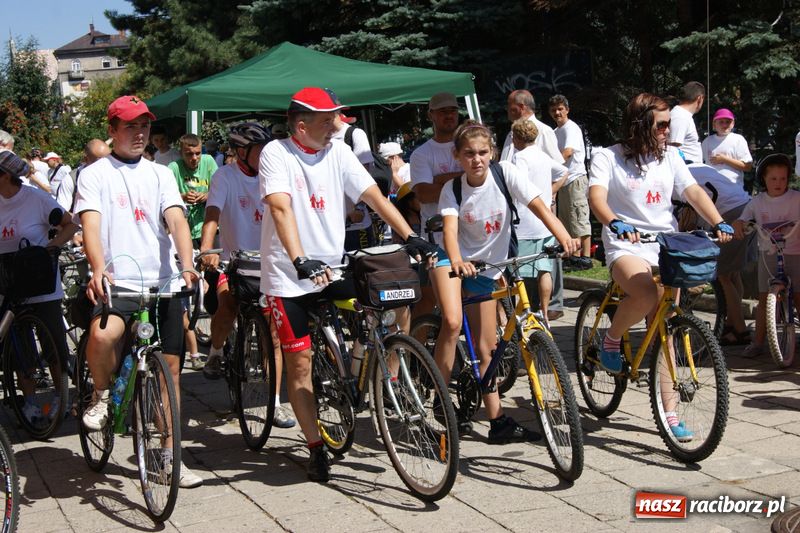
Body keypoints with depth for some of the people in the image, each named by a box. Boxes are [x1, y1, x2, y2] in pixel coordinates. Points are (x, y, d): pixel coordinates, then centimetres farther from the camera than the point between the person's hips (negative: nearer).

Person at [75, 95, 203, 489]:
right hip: (118, 283, -3)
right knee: (102, 336, -33)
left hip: (163, 283, 4)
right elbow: (90, 225, -10)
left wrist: (187, 266, -20)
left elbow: (177, 221, -2)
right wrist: (98, 270, -29)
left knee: (170, 367, 4)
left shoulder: (160, 174, 13)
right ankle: (102, 394, 1)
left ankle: (170, 456, 18)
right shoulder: (95, 174, 5)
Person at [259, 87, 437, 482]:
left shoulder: (338, 153, 2)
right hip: (288, 275, -4)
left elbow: (375, 197, -4)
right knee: (299, 363, -1)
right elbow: (281, 209, -24)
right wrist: (301, 262, -38)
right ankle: (316, 449, 11)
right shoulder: (276, 154, -11)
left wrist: (410, 237, -17)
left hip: (332, 268, 4)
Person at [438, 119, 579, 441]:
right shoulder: (452, 189, -13)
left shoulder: (506, 173, -13)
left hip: (487, 266, 2)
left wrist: (565, 238, -41)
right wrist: (457, 262, -49)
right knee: (453, 322, -29)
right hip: (454, 259, -2)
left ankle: (498, 422, 17)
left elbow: (539, 205, -23)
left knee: (486, 348, 8)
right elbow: (450, 229, -28)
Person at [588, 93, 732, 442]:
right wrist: (615, 224, -37)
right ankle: (612, 338, -4)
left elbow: (694, 192, 2)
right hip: (626, 247, -4)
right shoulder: (608, 157, -2)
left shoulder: (669, 157, 12)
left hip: (667, 247, 4)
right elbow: (596, 196, -17)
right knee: (646, 295, -36)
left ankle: (670, 414, 7)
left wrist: (718, 223, -16)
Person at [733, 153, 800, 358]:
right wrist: (738, 224, -18)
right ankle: (758, 342, 7)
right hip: (768, 254, 2)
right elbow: (743, 219, 5)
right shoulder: (757, 202, 4)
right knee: (764, 298, 3)